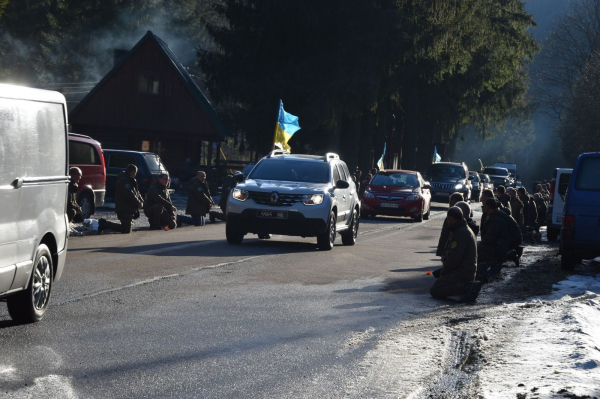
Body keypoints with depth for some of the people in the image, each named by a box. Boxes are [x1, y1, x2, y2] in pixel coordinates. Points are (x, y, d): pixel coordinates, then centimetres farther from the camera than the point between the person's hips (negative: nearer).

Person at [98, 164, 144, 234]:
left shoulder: (130, 180, 20)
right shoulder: (124, 180, -15)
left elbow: (137, 193, 22)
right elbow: (129, 195, -21)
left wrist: (142, 202, 8)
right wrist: (139, 204, -12)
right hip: (124, 209, -11)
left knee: (129, 228, 19)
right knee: (126, 229, -14)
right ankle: (104, 224, -8)